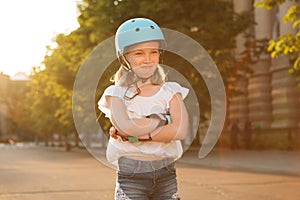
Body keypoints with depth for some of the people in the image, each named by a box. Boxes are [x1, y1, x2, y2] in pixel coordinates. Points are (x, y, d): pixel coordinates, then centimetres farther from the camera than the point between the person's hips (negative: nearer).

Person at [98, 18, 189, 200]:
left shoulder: (170, 92, 5)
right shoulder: (116, 94, 1)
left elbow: (180, 130, -12)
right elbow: (124, 125, -19)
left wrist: (133, 135, -15)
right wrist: (162, 119, -8)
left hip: (166, 176, 2)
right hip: (131, 177, -2)